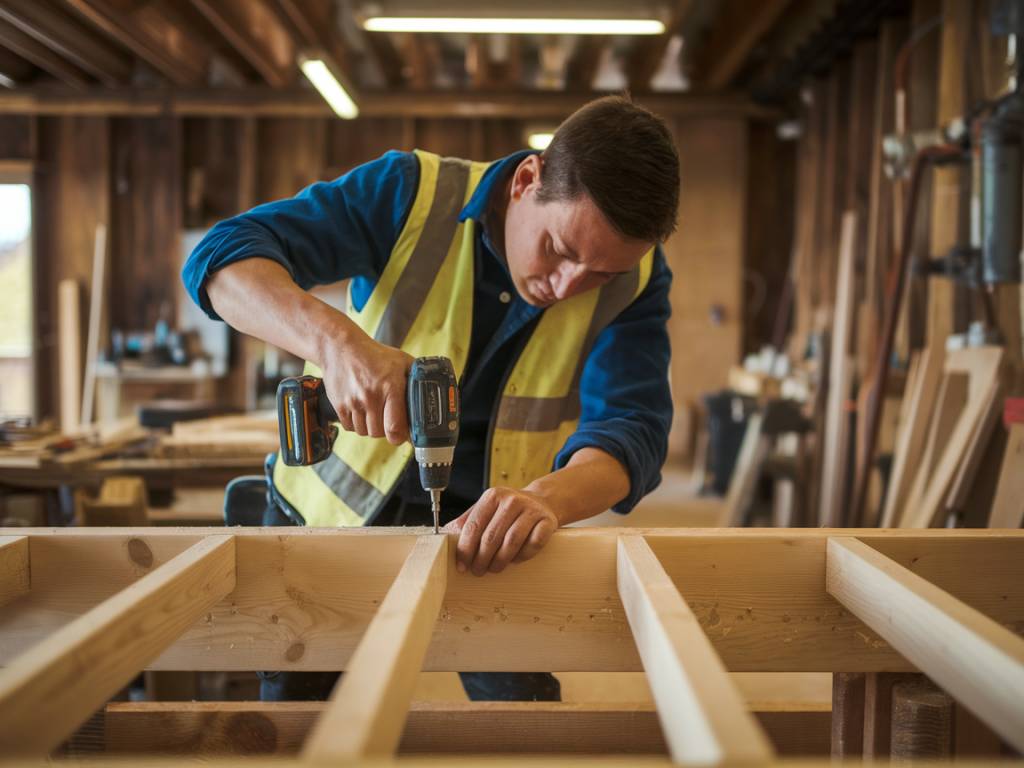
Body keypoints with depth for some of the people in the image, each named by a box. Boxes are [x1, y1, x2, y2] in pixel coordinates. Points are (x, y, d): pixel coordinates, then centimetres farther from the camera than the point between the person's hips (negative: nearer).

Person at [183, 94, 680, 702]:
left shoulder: (635, 277, -15)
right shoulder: (414, 193, -21)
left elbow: (632, 429, -25)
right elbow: (221, 259, -27)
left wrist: (548, 498, -48)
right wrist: (336, 340, -47)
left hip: (484, 534, 1)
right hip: (335, 509, 0)